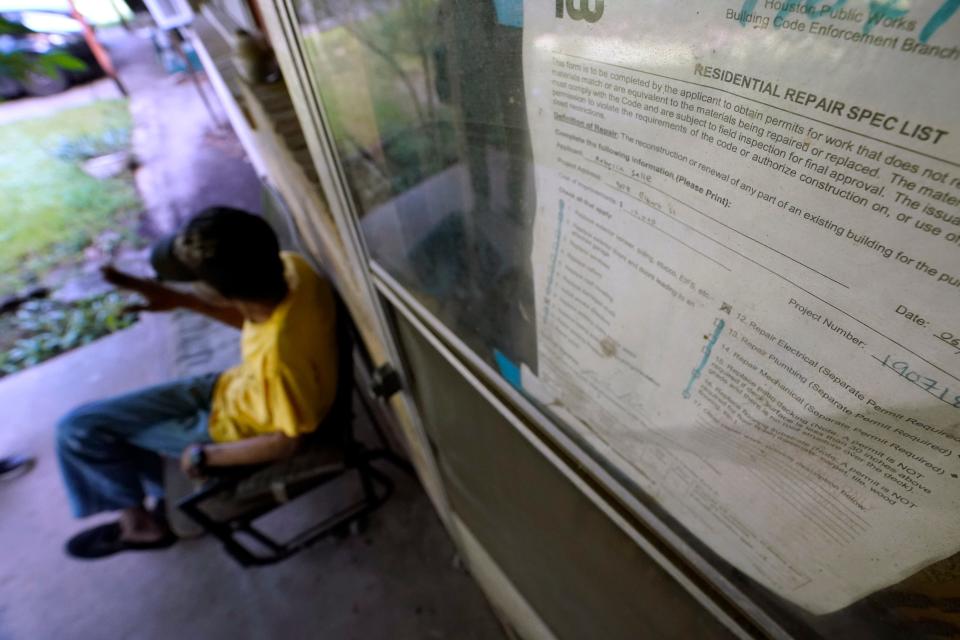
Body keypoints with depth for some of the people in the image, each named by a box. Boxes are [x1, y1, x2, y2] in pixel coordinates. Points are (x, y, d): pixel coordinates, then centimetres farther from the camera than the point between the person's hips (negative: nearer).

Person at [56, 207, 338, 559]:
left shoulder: (279, 355, -42)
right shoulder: (288, 265, -22)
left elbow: (285, 441, -24)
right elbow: (251, 316, 2)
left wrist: (203, 456, -11)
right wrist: (179, 300, -5)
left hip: (238, 426, -7)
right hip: (237, 388, 8)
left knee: (77, 430, 3)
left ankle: (140, 521, 28)